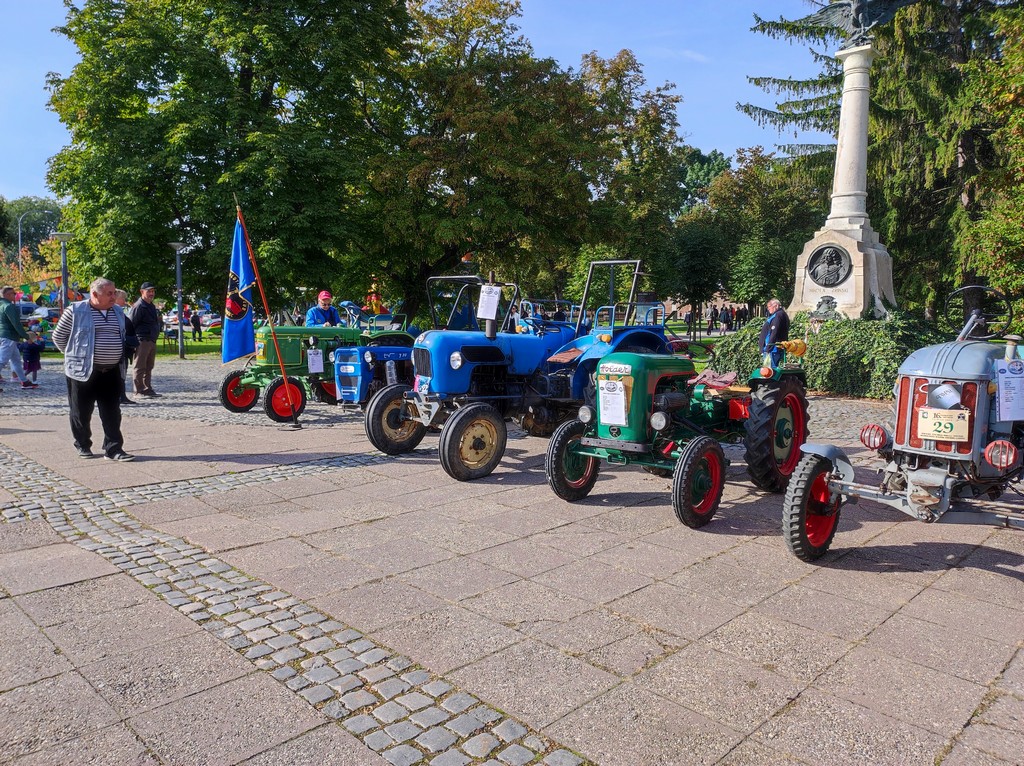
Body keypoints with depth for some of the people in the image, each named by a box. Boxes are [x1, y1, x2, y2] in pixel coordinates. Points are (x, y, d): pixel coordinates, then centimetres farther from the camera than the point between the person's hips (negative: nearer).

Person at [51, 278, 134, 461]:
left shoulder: (118, 312, 9)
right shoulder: (75, 311, -7)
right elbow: (59, 336, 2)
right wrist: (75, 355, 4)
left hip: (112, 371, 4)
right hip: (83, 371, -4)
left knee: (112, 412, 2)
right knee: (82, 412, 7)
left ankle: (113, 449, 4)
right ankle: (83, 445, 24)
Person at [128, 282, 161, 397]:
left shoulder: (152, 306, 19)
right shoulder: (138, 306, -10)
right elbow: (130, 324, -14)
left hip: (152, 341, 9)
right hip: (142, 341, -9)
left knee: (149, 367, 13)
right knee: (140, 367, -4)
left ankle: (147, 389, 19)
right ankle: (139, 391, 0)